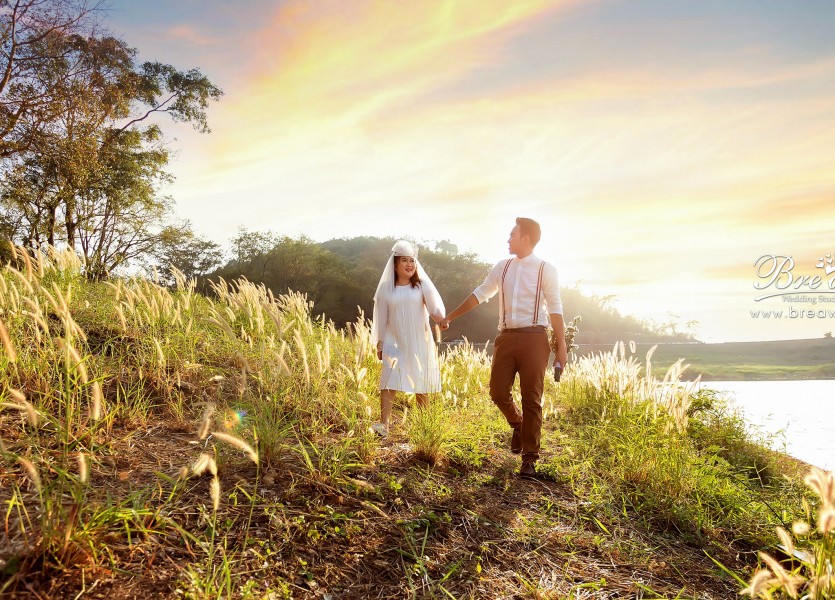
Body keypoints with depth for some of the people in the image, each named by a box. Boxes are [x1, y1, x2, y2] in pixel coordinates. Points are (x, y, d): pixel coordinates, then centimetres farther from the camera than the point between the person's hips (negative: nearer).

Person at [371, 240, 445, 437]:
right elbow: (381, 318, 9)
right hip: (394, 343, 0)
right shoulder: (386, 289, 4)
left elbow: (435, 307, -10)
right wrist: (379, 344, 9)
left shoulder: (422, 285, 0)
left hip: (419, 342, 0)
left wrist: (440, 318, -32)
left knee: (422, 384, 8)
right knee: (389, 381, -13)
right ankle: (383, 424, -13)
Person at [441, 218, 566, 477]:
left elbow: (555, 310, -2)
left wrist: (561, 348, -6)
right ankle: (518, 425, 34)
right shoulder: (502, 267, 11)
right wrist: (451, 316, 20)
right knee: (498, 392, 2)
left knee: (531, 398, 0)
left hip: (534, 338, -4)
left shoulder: (546, 270, -2)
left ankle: (530, 458, 12)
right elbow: (480, 294, 18)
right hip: (506, 337, 4)